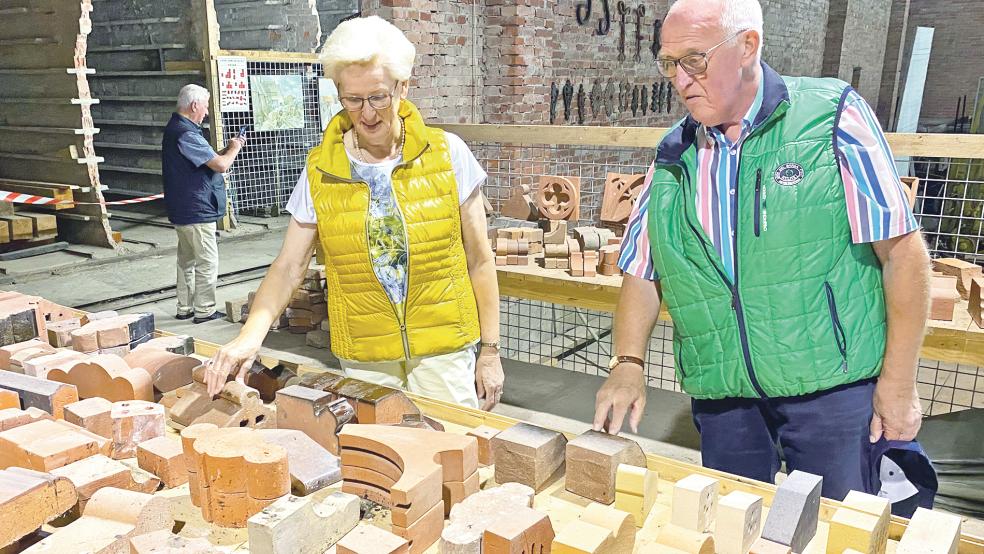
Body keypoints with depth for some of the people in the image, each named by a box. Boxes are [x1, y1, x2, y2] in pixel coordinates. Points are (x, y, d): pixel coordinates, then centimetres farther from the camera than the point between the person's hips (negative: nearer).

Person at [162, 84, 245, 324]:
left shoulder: (175, 128, 13)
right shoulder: (185, 134, -21)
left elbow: (208, 160, 19)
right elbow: (221, 165, -23)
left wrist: (229, 148, 10)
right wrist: (234, 149, -4)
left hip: (182, 210, 11)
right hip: (196, 211, -11)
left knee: (187, 259, 17)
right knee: (207, 261, -1)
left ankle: (185, 307, 26)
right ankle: (204, 310, 7)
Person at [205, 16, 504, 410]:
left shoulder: (447, 154, -5)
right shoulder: (320, 172, -2)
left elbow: (479, 260, -1)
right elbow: (288, 266, -1)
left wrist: (490, 349, -1)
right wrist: (251, 335, -17)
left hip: (444, 351, -1)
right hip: (364, 360, 1)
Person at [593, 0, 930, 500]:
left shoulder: (831, 116, -7)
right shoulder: (672, 157, 4)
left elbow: (902, 251, -7)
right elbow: (642, 272, 7)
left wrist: (898, 379, -8)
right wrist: (628, 364, -7)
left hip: (831, 386, -3)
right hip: (720, 396, 4)